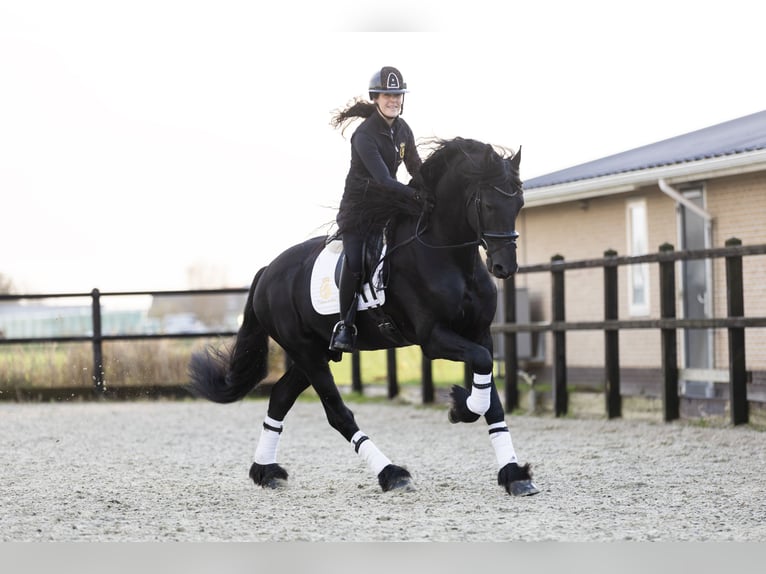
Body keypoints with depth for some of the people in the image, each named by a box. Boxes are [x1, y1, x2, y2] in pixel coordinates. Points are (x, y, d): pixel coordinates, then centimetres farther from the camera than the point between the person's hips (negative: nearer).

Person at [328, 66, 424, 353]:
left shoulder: (403, 130, 3)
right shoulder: (365, 135, -20)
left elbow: (416, 168, 12)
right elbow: (383, 179, -29)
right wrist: (416, 194, -39)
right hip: (358, 207, -7)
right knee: (355, 265, -19)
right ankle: (345, 325, -6)